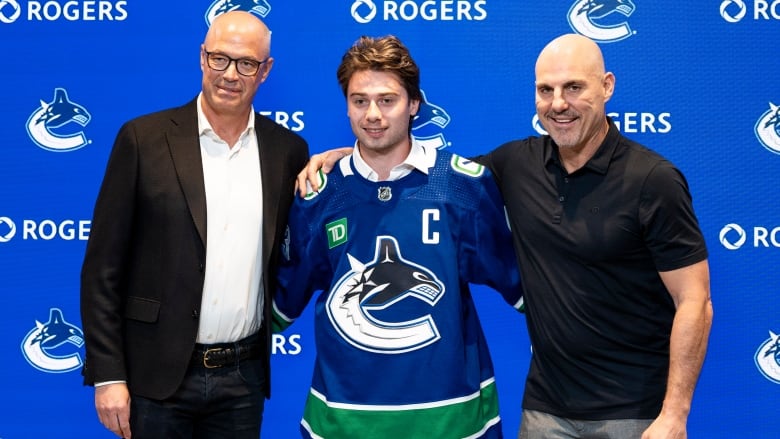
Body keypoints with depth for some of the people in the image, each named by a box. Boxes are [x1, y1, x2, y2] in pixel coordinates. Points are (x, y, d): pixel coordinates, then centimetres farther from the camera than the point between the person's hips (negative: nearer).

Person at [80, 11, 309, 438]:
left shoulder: (288, 150, 3)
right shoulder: (144, 138, -4)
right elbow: (103, 268, -5)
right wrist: (107, 375, -8)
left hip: (244, 375, 2)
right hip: (156, 374, -2)